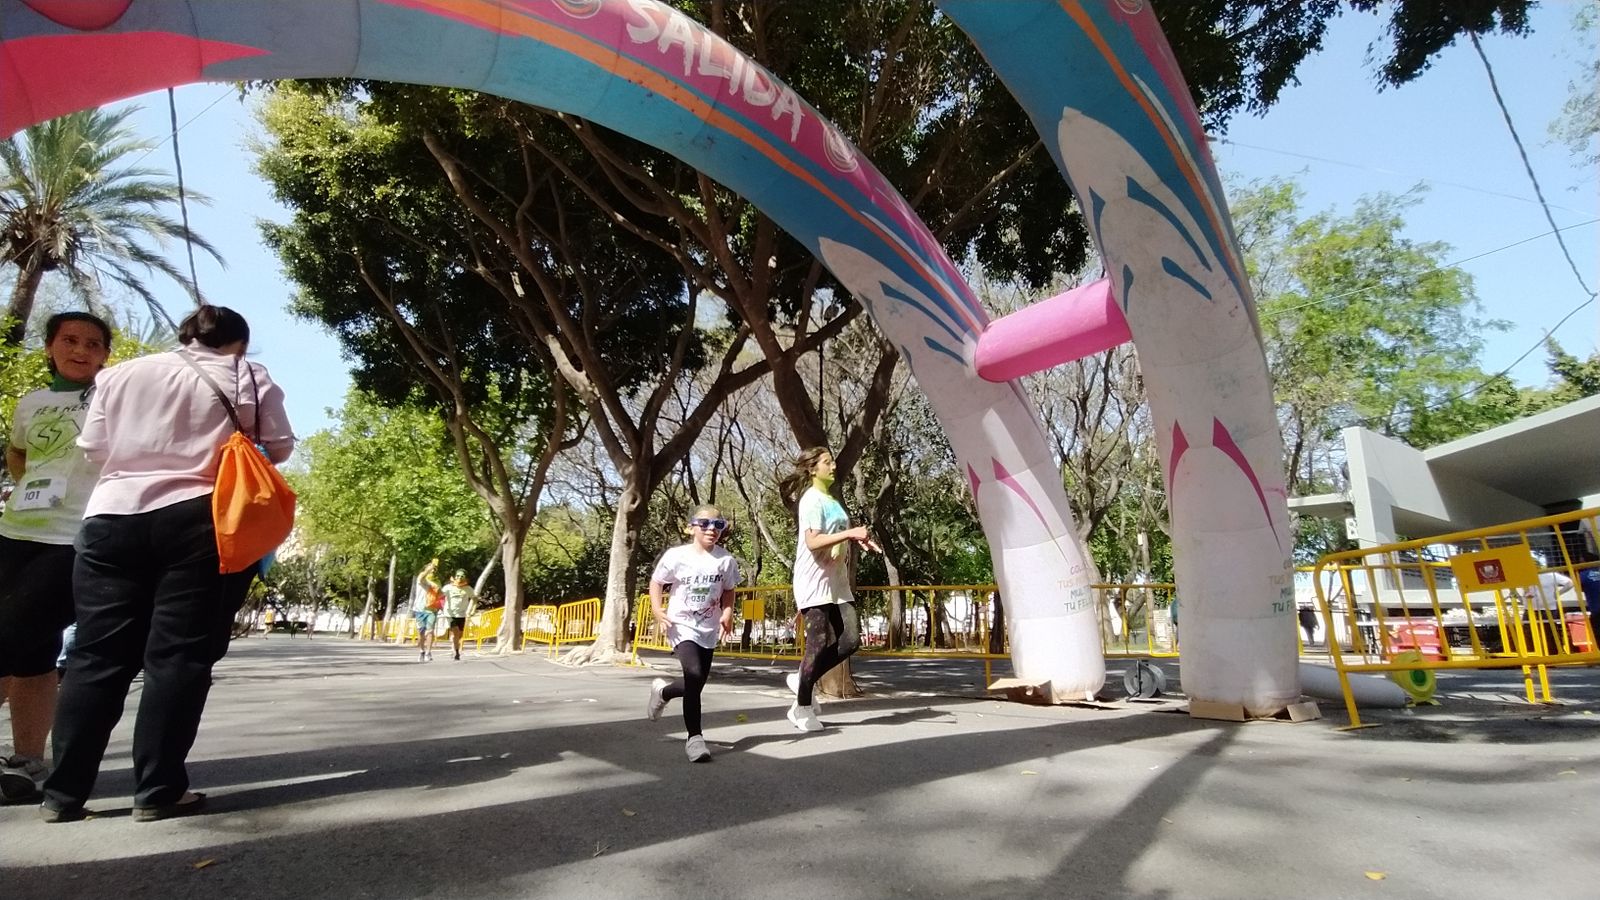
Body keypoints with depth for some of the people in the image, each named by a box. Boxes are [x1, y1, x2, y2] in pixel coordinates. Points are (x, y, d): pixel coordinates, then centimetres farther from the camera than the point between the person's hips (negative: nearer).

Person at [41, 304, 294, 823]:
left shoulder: (119, 374, 16)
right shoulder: (250, 378, 5)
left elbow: (93, 446, 14)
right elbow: (278, 448, 4)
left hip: (113, 516, 4)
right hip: (202, 520, -4)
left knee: (97, 655, 8)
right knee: (179, 653, -2)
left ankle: (63, 793, 11)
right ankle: (158, 791, 0)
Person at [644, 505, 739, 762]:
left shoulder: (726, 560, -5)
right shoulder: (676, 555, -11)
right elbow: (656, 583, 0)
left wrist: (727, 612, -10)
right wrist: (657, 610, -15)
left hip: (708, 630, 4)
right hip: (682, 626, -4)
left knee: (696, 684, 10)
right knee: (694, 676, -22)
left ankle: (663, 691, 44)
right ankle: (694, 737, -7)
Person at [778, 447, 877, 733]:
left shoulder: (831, 500, 18)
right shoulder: (812, 499, -11)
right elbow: (813, 541, -22)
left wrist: (857, 540, 12)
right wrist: (850, 533, -28)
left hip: (837, 583, 9)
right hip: (815, 583, -9)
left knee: (851, 639, 1)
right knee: (819, 644, -4)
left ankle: (803, 679, 18)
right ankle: (802, 709, 11)